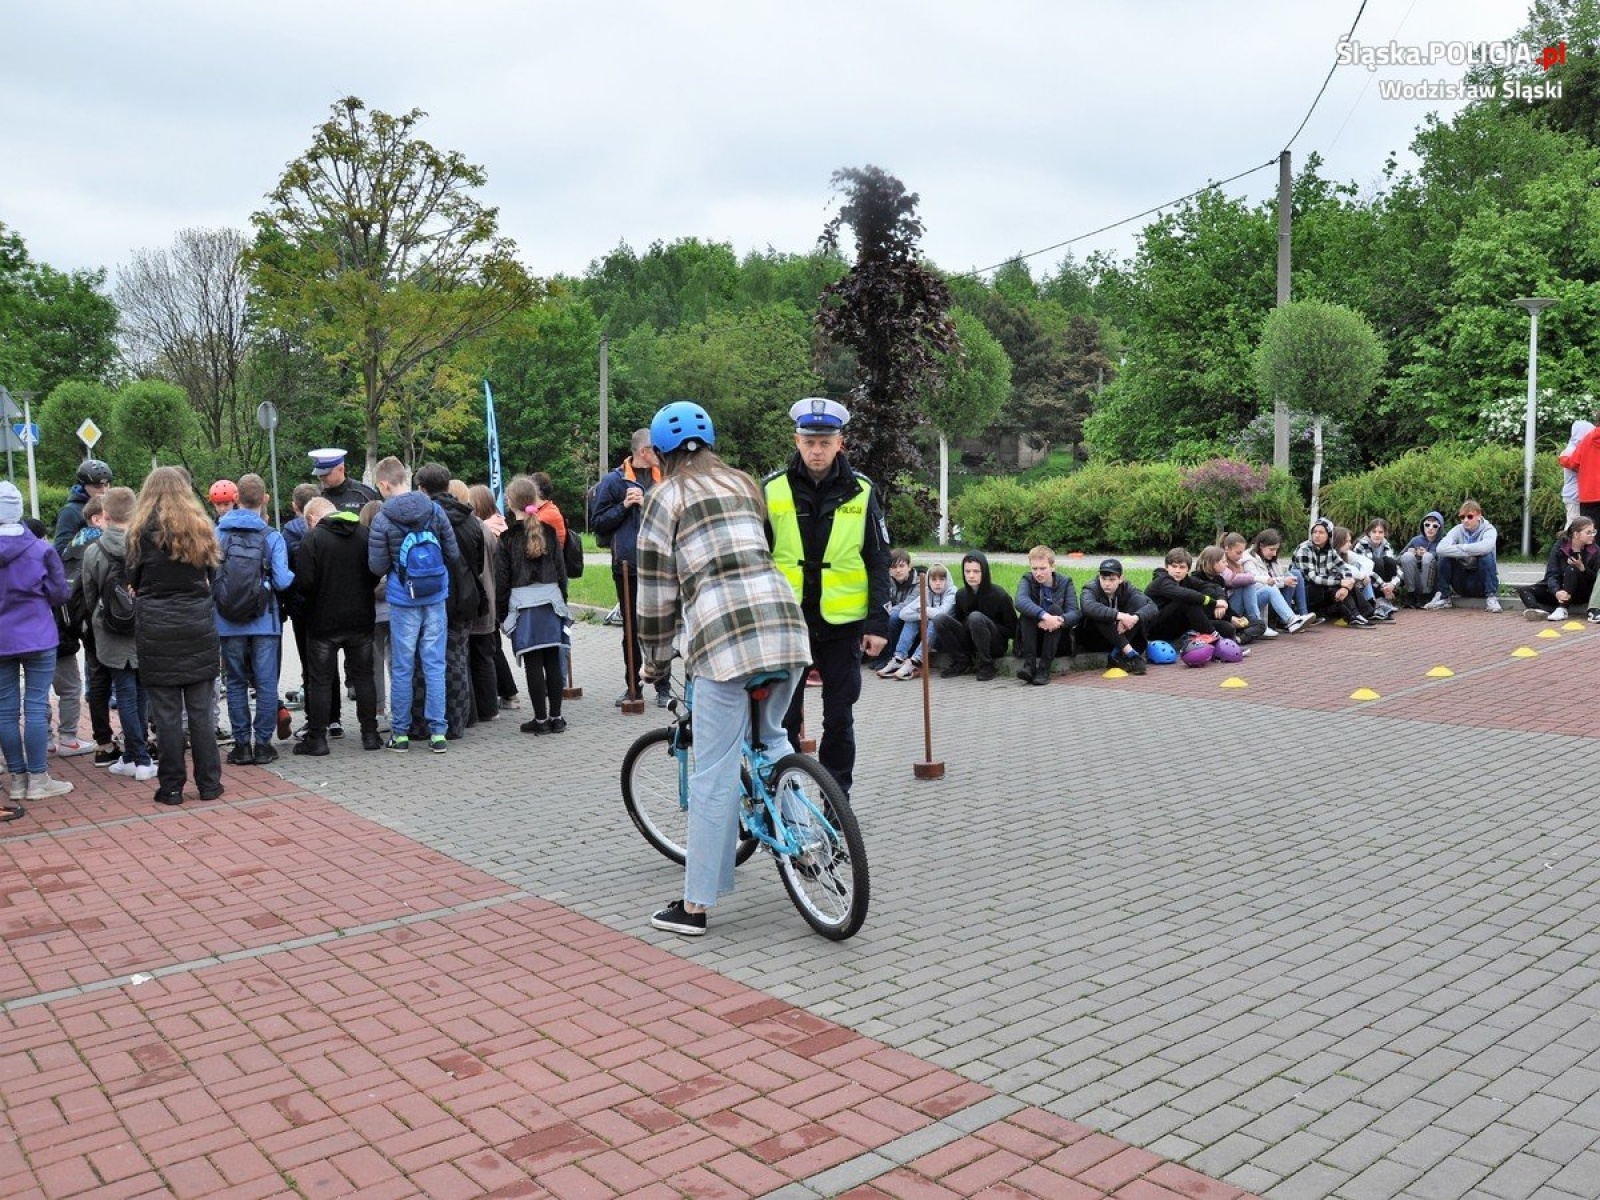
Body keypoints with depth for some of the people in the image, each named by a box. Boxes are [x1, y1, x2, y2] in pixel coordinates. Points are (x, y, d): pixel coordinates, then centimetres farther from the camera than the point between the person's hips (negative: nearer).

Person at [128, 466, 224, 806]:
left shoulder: (143, 530, -5)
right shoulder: (200, 527, 5)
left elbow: (133, 578, 2)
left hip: (157, 628, -3)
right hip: (198, 625, 3)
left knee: (166, 712, 3)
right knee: (200, 709, 7)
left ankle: (171, 786, 8)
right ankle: (209, 783, 10)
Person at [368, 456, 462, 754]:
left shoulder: (382, 519, -10)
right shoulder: (435, 510, -1)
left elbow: (377, 567, -7)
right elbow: (454, 554, 2)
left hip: (403, 600, -2)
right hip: (436, 598, 2)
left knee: (402, 668, 7)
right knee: (435, 665, 7)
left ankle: (400, 732, 15)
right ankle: (437, 732, 9)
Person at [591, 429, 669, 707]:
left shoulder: (663, 478, 8)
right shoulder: (614, 480, -1)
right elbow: (597, 523, -1)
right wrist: (623, 506, -13)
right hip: (628, 568, -2)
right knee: (631, 630, 8)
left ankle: (663, 687, 16)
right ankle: (632, 686, 19)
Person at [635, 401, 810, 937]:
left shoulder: (666, 497, 9)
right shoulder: (744, 484, 24)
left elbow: (657, 589, 7)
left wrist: (655, 659, 20)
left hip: (722, 631, -5)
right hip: (786, 620, 6)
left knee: (715, 772, 1)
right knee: (771, 736, 28)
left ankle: (695, 906, 11)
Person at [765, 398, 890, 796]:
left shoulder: (861, 492, -1)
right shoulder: (772, 489, -2)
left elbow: (879, 562, 2)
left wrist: (878, 623, -3)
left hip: (842, 625, 0)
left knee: (839, 719, 9)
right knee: (783, 719, 5)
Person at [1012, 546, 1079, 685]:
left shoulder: (1065, 582, -1)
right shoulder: (1027, 581, -4)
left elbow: (1074, 613, -15)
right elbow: (1020, 601, -27)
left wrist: (1059, 621, -38)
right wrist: (1044, 615, -44)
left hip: (1059, 641, 0)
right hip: (1033, 641, 0)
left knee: (1056, 609, -26)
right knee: (1027, 611, -24)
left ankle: (1044, 668, -31)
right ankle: (1029, 664, -32)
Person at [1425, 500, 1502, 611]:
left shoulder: (1489, 529, -9)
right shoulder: (1458, 530, -3)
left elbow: (1485, 547, -35)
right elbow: (1441, 549, -24)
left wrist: (1460, 547, -22)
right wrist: (1467, 553, -29)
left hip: (1481, 583, -2)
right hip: (1461, 584, 2)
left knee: (1486, 556, -28)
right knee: (1445, 556, -19)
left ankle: (1491, 598, -22)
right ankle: (1443, 598, -11)